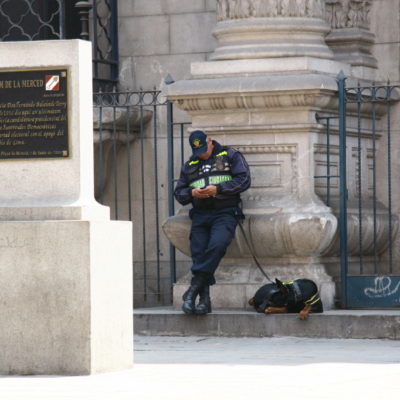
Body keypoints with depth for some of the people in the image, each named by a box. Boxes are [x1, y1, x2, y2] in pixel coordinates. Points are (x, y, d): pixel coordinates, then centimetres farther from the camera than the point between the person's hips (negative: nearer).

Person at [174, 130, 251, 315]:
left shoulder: (230, 156, 9)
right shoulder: (189, 166, 21)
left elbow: (244, 180, -1)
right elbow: (178, 192, 20)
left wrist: (218, 188, -11)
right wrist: (191, 193, -4)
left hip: (225, 212, -4)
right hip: (200, 214, 4)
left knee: (217, 245, -28)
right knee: (198, 252, -11)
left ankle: (194, 288, -28)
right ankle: (204, 299, -12)